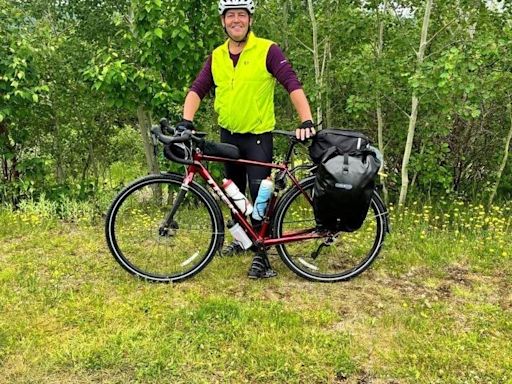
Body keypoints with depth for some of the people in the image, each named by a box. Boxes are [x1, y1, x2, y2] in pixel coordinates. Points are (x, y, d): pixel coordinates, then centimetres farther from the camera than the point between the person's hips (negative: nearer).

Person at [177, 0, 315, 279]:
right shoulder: (216, 56, 5)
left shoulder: (267, 50, -10)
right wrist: (187, 120, -16)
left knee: (260, 194, -8)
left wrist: (306, 121, -27)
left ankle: (261, 255, 0)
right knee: (233, 192, 17)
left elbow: (292, 84, -16)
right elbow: (197, 89, 0)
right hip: (228, 135, 6)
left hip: (258, 136, -6)